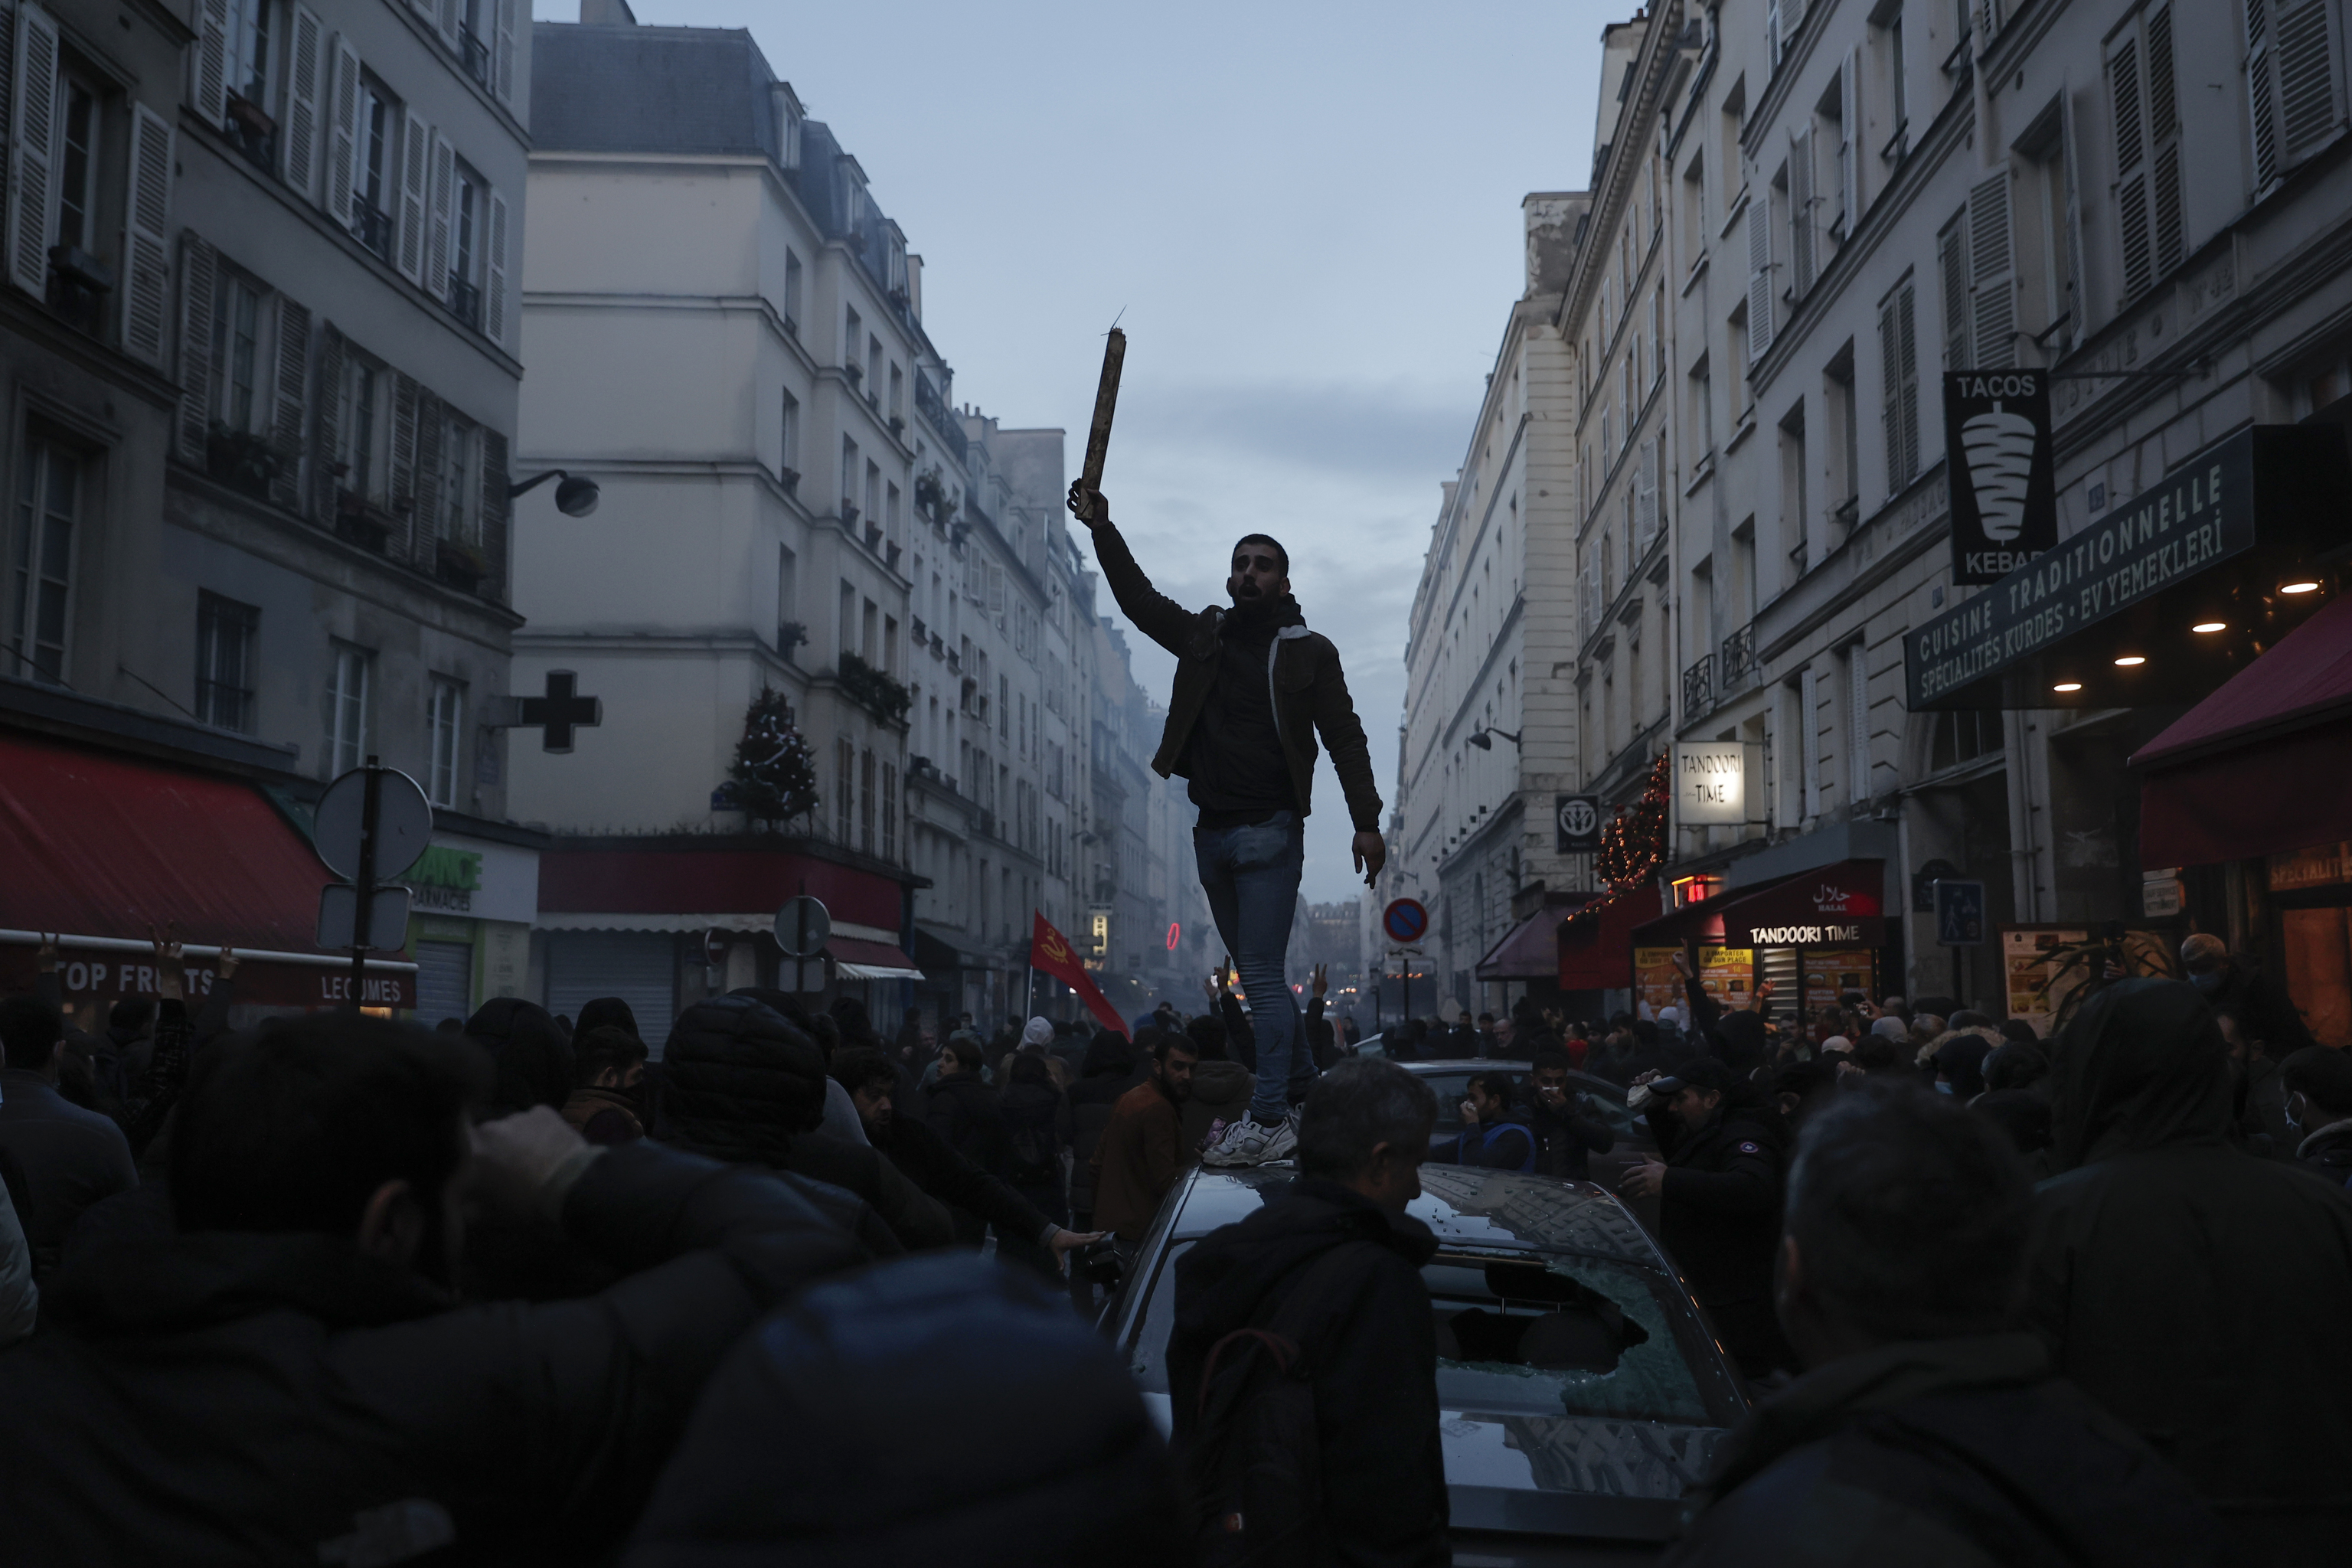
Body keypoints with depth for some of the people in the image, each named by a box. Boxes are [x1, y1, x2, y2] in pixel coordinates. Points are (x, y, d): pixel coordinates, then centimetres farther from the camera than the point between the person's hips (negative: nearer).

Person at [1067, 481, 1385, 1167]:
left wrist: (1366, 820, -11)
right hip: (1212, 831, 6)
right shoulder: (1203, 636, 13)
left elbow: (1345, 737, -3)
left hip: (1270, 832, -5)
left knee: (1263, 976, -9)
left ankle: (1269, 1122, -7)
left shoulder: (1309, 651, 1)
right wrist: (1101, 529, 5)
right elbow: (1139, 598, 14)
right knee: (1258, 973, 13)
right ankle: (1304, 1089, 27)